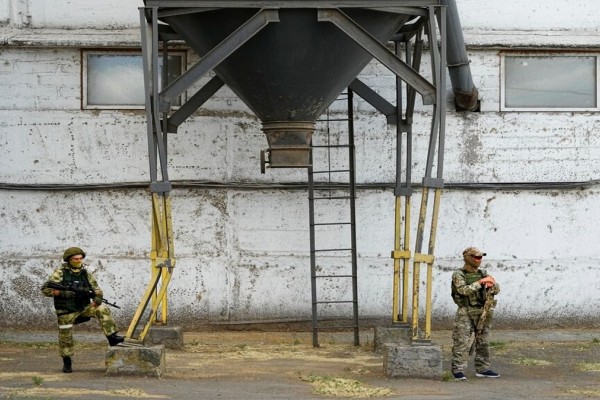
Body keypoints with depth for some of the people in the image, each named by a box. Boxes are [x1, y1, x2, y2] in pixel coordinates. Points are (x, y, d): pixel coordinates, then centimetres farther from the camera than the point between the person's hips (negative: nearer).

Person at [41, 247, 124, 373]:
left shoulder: (86, 273, 3)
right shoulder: (60, 272, -9)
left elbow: (96, 289, 7)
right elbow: (45, 289, -13)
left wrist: (98, 298, -17)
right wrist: (61, 293, -27)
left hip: (83, 307, 3)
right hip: (66, 311, -3)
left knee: (102, 309, -17)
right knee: (65, 337, 2)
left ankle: (112, 337, -15)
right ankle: (67, 363, 21)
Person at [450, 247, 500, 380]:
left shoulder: (483, 273, 12)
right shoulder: (458, 274, -5)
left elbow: (497, 289, 9)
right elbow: (464, 290, -21)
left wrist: (491, 285, -14)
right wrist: (480, 282, -24)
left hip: (483, 312, 6)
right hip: (466, 313, -6)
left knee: (483, 343, 10)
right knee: (461, 342, -8)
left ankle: (482, 369, 18)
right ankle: (458, 370, -6)